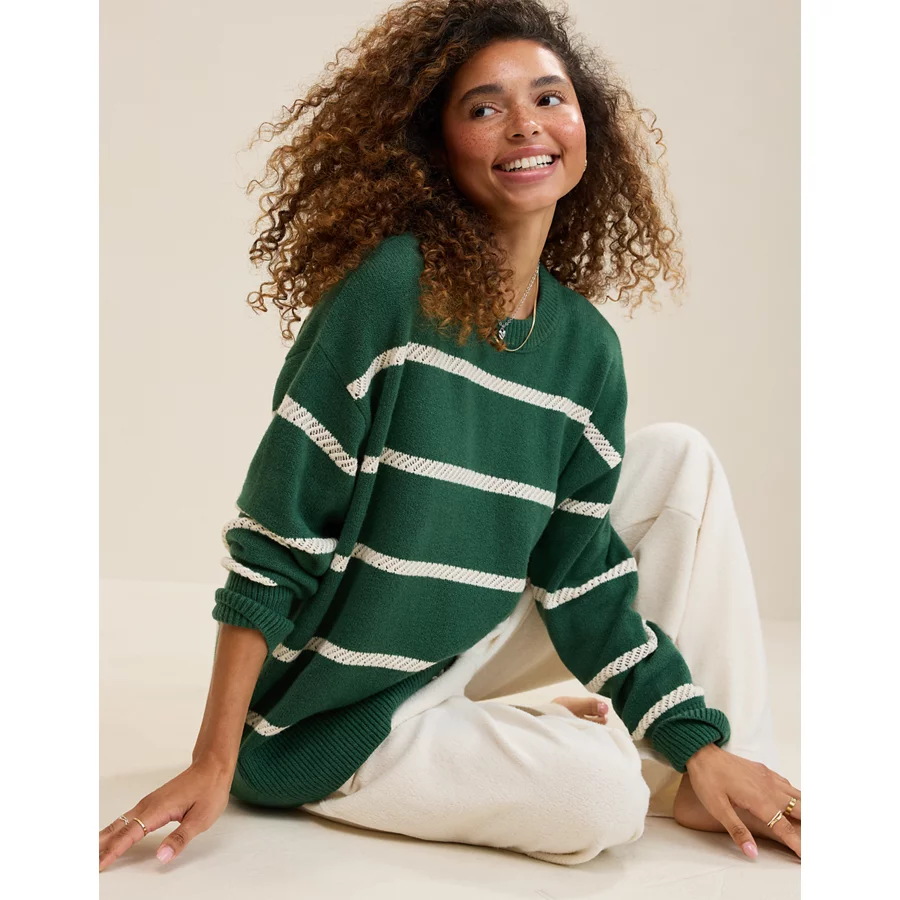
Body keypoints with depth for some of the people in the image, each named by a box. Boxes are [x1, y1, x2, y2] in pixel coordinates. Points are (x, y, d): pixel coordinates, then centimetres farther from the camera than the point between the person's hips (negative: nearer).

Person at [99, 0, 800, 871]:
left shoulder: (585, 344, -3)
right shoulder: (394, 285, -21)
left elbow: (580, 571, 1)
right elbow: (276, 541, -20)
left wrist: (700, 741, -5)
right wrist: (214, 764, -19)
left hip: (462, 650, 7)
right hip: (329, 713, -6)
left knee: (681, 460, -1)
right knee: (600, 799, -26)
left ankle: (739, 761, 1)